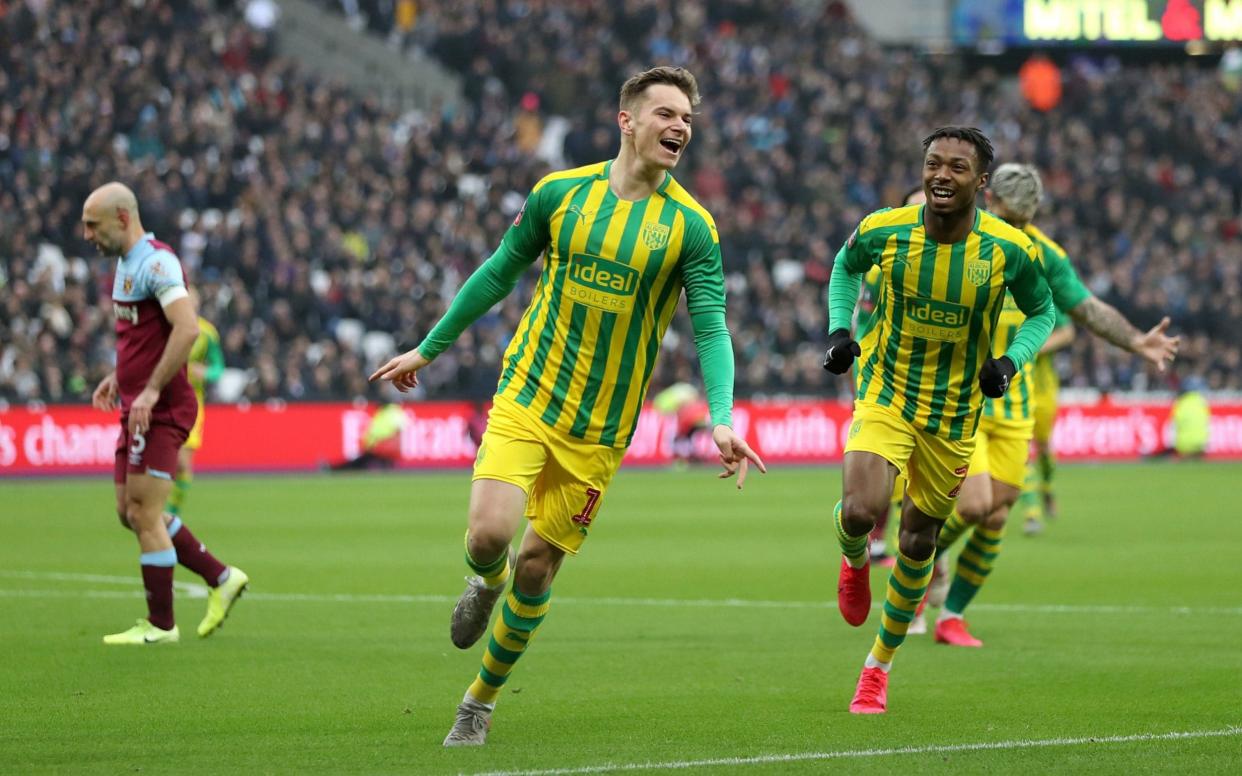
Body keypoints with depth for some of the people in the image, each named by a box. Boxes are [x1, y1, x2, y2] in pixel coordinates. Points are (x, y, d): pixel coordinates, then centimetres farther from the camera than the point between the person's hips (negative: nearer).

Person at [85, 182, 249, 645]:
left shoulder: (155, 262, -17)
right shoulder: (126, 263, 15)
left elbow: (186, 328, -28)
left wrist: (151, 390, -27)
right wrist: (119, 377, 18)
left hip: (161, 411, -10)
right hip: (137, 407, 10)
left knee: (144, 514, -6)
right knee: (131, 512, 12)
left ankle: (160, 626, 2)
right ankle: (221, 579, 20)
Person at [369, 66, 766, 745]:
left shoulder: (691, 226, -4)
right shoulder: (560, 193, 0)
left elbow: (711, 328, -8)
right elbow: (500, 272, 12)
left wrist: (721, 420, -24)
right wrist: (428, 349, 17)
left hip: (599, 428, 0)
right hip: (525, 397, 0)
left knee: (537, 566, 3)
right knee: (490, 532, -19)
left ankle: (480, 701, 23)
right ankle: (486, 584, 20)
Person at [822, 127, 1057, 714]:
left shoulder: (1009, 249, -15)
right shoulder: (882, 231, -13)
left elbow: (1041, 312, 4)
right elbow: (845, 267, 11)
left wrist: (1010, 361, -14)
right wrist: (839, 330, -4)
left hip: (954, 413, 1)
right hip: (885, 395, -1)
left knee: (917, 542, 11)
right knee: (860, 511, -24)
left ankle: (880, 663, 32)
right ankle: (854, 561, 16)